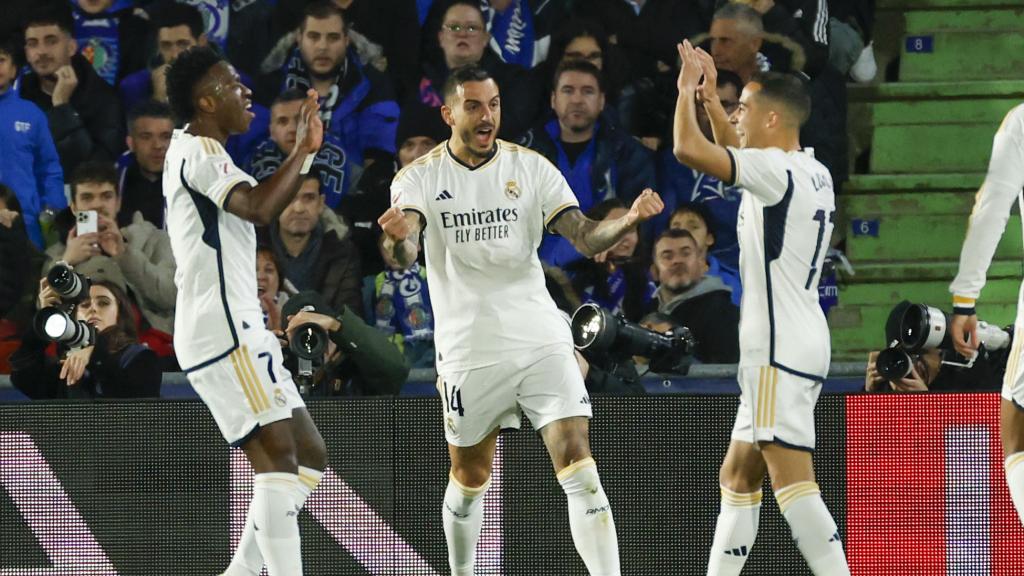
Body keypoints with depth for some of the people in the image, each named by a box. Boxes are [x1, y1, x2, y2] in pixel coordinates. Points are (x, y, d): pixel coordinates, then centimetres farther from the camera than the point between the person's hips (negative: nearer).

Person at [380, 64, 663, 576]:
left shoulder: (530, 168, 2)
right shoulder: (419, 178, -3)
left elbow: (585, 237, -2)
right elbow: (404, 256, -18)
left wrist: (628, 221, -23)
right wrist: (399, 237, -43)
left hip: (541, 341, 1)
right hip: (469, 351, -1)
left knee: (578, 466, -12)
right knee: (469, 478, 11)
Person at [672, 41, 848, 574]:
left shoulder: (776, 170, -14)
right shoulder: (813, 173, 15)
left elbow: (688, 149, -22)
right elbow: (734, 157, 36)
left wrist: (687, 89, -5)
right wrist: (709, 94, 33)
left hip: (780, 351, -10)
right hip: (792, 345, 10)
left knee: (792, 480, -16)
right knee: (738, 477, 16)